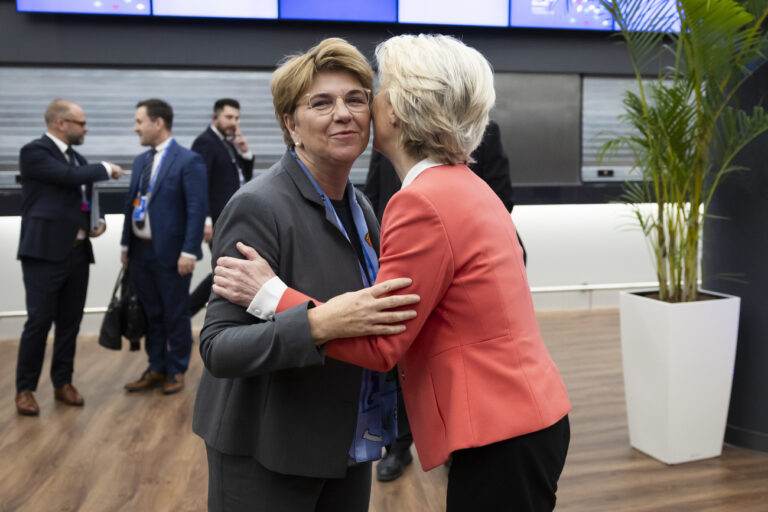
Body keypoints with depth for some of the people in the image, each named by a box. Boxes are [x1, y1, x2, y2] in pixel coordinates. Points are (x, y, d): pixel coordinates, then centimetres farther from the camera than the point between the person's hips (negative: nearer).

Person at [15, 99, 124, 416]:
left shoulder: (78, 159, 16)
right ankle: (25, 389, 11)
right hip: (45, 251, -7)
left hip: (77, 251, 7)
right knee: (39, 321, -3)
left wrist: (98, 221, 3)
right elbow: (71, 177, -22)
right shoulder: (34, 151, -7)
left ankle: (63, 382, 22)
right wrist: (105, 169, -6)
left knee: (70, 321, 10)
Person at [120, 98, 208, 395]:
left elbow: (198, 209, -15)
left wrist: (189, 252, -19)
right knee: (151, 315, 14)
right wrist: (126, 245, 13)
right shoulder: (140, 161, 14)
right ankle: (156, 369, 27)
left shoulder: (188, 161, -10)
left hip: (170, 253, -7)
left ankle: (177, 371, 21)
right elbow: (131, 203, 16)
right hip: (141, 251, 7)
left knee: (175, 316, 6)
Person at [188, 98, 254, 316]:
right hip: (219, 222, -9)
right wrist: (206, 220, -23)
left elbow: (245, 178, 18)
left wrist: (244, 152, 2)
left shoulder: (229, 143, 17)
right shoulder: (205, 142, -11)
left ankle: (188, 308, 22)